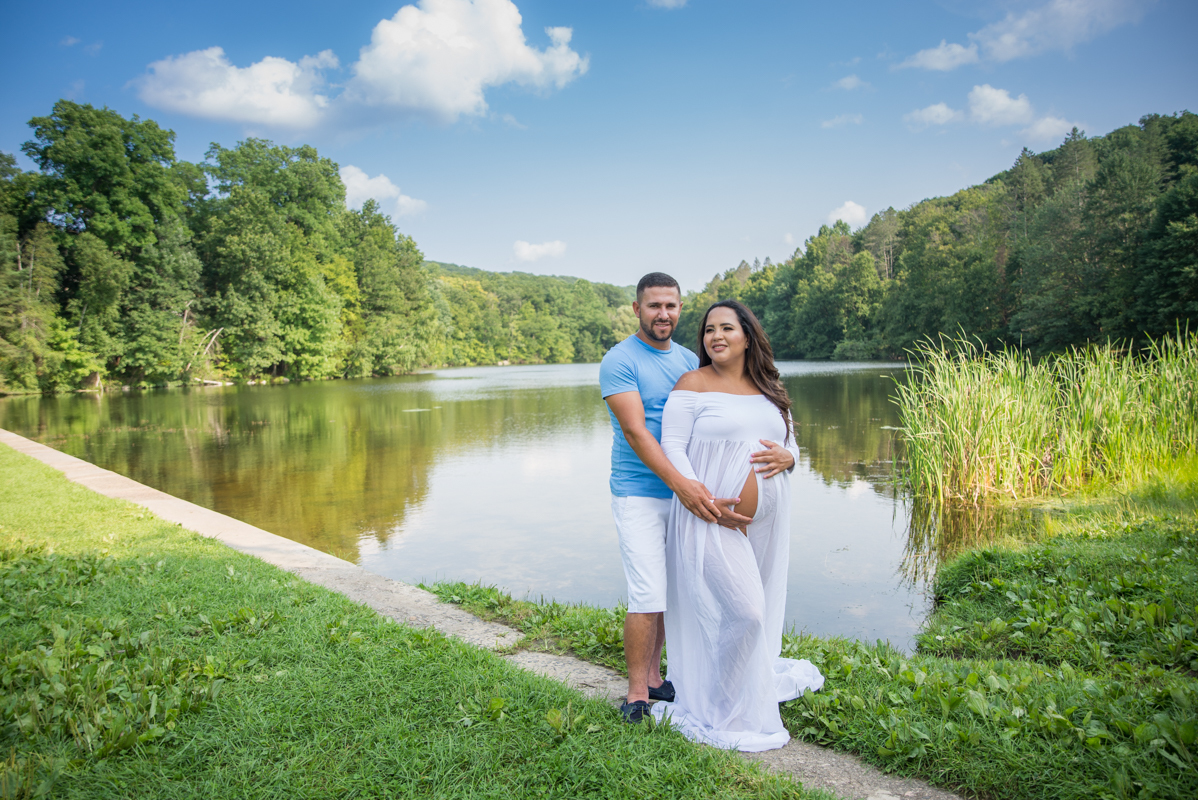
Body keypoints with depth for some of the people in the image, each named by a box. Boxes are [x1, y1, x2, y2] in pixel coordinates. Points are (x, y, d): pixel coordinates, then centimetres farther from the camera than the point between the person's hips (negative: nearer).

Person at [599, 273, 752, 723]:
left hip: (685, 494, 6)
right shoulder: (620, 361, -9)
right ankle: (636, 694, 7)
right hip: (639, 495, -6)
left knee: (670, 593, 12)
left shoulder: (689, 361, 12)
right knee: (648, 597, -7)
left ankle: (652, 677, 27)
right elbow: (635, 430, -19)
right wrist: (679, 482, -31)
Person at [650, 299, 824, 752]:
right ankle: (729, 715, 8)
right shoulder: (693, 385, -3)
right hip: (712, 519, -6)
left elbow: (791, 443, 19)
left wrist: (786, 457, -6)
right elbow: (672, 446, -8)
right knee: (742, 610, -11)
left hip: (767, 519, 6)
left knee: (757, 609, 16)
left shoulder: (769, 390, 13)